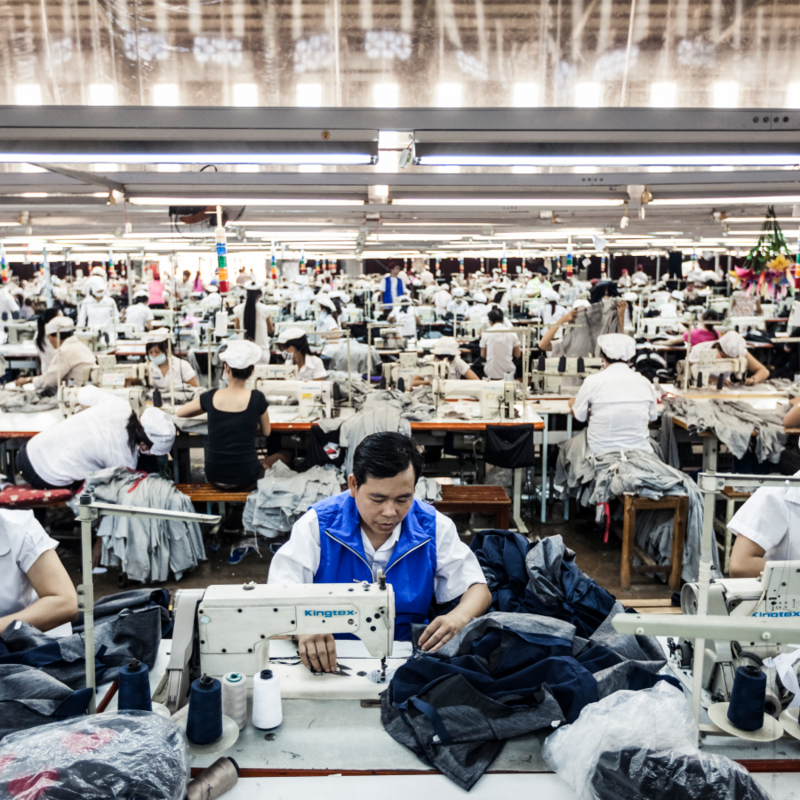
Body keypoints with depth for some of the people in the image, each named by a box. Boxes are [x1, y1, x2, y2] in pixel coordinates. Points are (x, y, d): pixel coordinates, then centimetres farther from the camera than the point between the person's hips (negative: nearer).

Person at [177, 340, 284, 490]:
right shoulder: (257, 398, -14)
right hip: (245, 478, -3)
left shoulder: (211, 397, -8)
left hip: (214, 477, 4)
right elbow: (266, 432, 3)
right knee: (279, 456, 25)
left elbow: (180, 412, 12)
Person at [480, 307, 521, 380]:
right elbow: (517, 355, 4)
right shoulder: (511, 332, -2)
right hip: (508, 371, 1)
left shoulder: (486, 333, -4)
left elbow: (482, 355, 5)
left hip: (490, 373, 0)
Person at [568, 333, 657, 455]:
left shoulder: (592, 382, -10)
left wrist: (572, 403, 27)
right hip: (640, 451, 3)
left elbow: (579, 416, 4)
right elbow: (652, 419, 12)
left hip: (602, 452, -2)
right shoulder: (644, 383, -1)